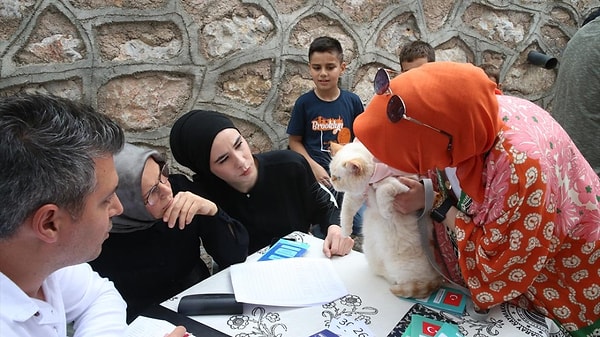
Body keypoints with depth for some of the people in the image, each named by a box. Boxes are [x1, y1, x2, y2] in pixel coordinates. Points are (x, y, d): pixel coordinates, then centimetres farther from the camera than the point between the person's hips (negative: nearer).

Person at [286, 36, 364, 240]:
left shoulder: (352, 101, -2)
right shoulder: (304, 103, -7)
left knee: (357, 228, 12)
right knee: (322, 235, 10)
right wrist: (314, 167, -14)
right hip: (318, 177, -2)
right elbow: (294, 141, -3)